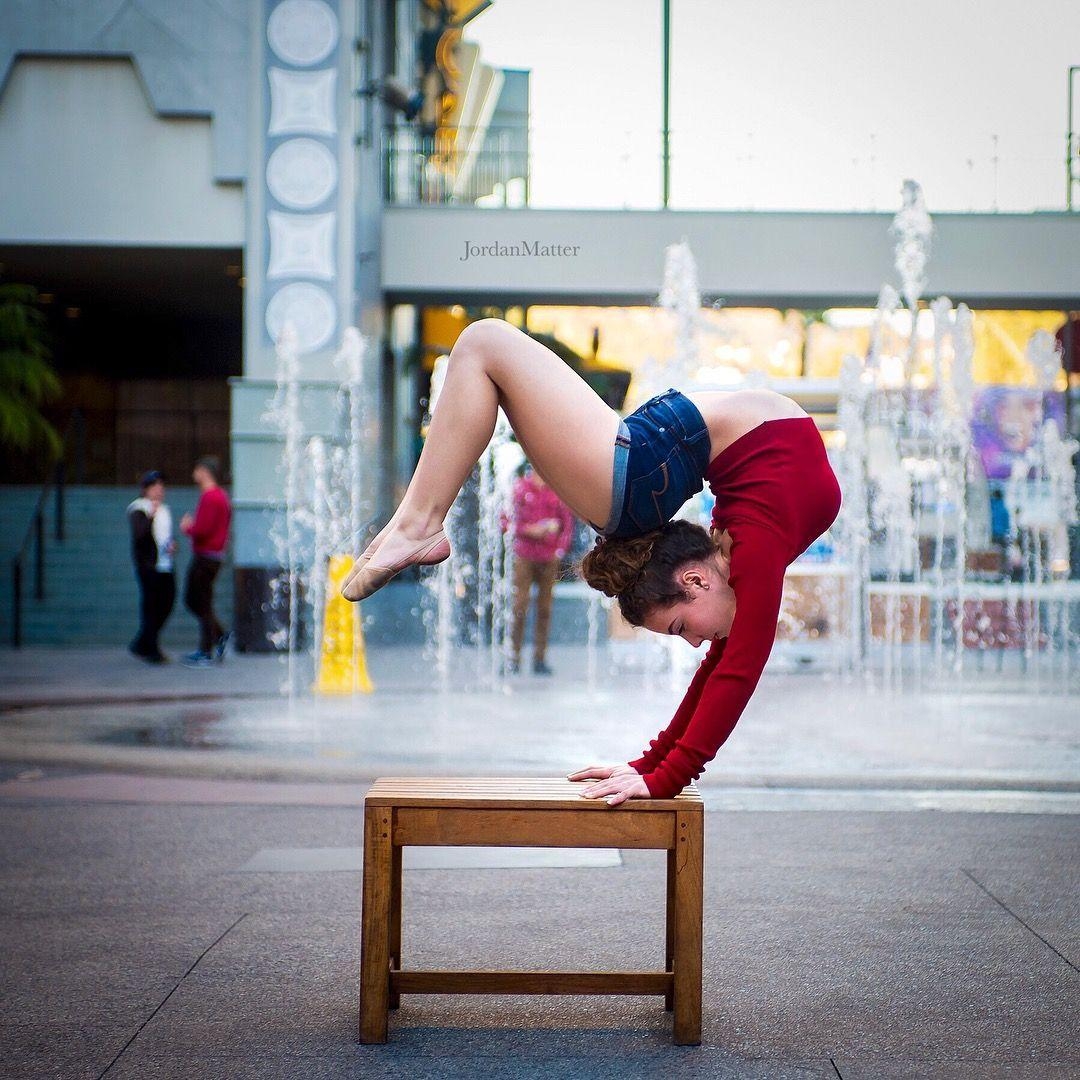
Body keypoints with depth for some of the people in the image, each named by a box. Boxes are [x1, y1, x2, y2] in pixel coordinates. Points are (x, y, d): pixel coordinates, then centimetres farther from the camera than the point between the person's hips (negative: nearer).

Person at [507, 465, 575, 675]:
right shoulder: (520, 487, 4)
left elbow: (567, 522, 13)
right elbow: (506, 520, 2)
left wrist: (560, 549, 1)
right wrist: (528, 530, -12)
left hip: (549, 558, 2)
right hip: (524, 557, -2)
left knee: (544, 609, 2)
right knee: (519, 606, -6)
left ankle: (540, 659, 6)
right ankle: (514, 657, -2)